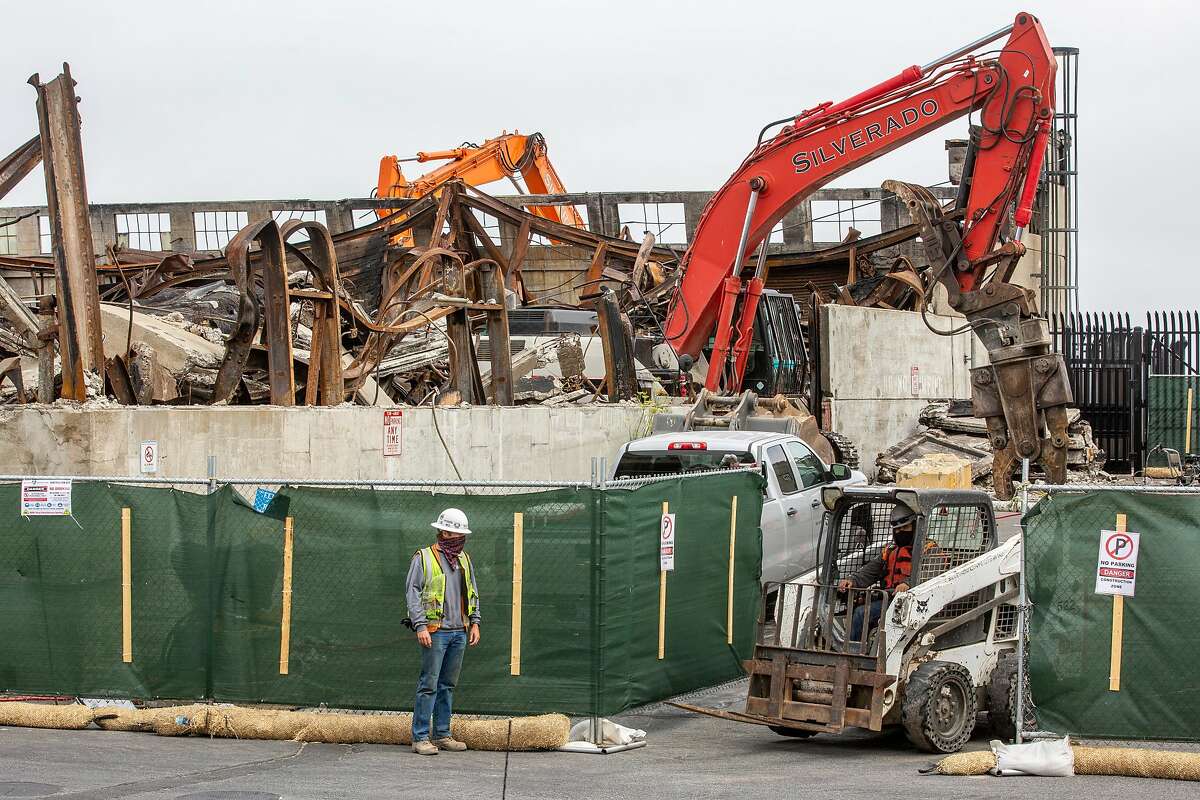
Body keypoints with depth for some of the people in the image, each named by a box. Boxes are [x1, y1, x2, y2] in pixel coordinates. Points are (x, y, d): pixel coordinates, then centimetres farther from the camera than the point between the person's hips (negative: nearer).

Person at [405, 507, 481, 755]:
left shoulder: (464, 559, 16)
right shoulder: (423, 558, -3)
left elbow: (472, 593, 23)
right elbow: (412, 592, -7)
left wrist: (475, 623, 12)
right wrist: (420, 626, -14)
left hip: (459, 633, 6)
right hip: (435, 632, -6)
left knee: (448, 685, 10)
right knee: (429, 685, -8)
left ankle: (442, 734, 16)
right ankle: (420, 738, -6)